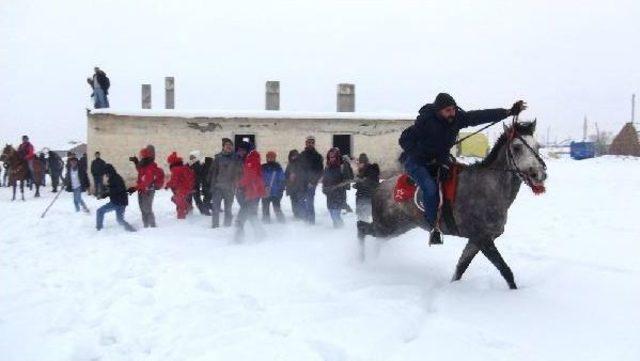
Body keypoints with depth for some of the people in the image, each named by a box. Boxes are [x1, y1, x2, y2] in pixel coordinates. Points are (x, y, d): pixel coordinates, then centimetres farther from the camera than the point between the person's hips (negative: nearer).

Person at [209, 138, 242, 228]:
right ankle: (215, 225, 3)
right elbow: (212, 171, 1)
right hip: (218, 187, -1)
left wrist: (237, 184, -1)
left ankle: (227, 224, 19)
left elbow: (240, 172, 7)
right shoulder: (218, 157, 2)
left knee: (228, 208, 9)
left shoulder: (236, 159, 4)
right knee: (215, 208, -4)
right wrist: (211, 184, -5)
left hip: (230, 188, 1)